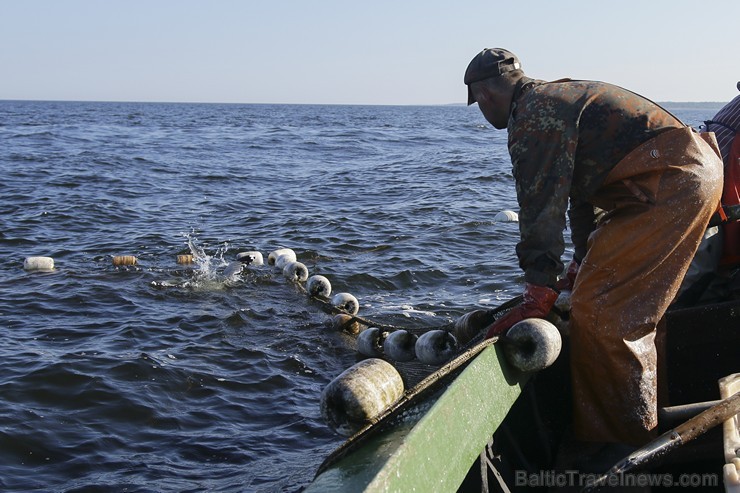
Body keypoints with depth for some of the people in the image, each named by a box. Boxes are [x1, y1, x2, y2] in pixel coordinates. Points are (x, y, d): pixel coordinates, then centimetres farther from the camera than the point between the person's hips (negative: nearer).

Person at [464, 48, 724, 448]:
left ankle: (627, 440, -1)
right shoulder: (558, 97, 24)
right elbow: (583, 186, 31)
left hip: (670, 186, -11)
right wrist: (584, 260, 38)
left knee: (597, 309, -9)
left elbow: (541, 207, -15)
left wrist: (537, 297, -13)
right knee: (626, 312, 16)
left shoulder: (533, 114, -10)